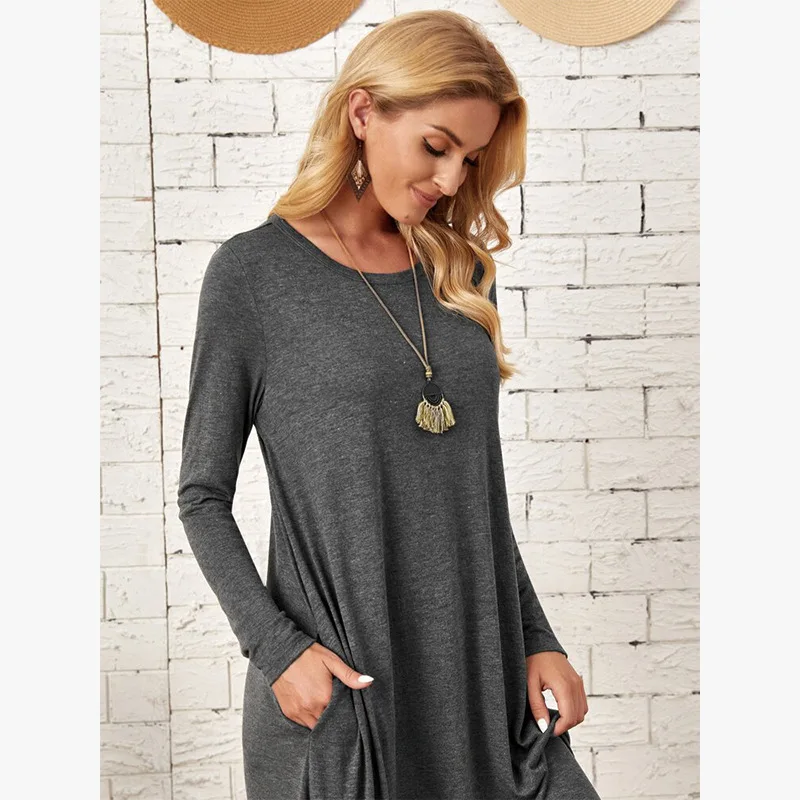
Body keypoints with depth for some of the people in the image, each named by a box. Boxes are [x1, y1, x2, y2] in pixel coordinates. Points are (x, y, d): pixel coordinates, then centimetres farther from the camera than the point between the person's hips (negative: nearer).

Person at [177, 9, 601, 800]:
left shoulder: (462, 271, 8)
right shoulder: (253, 271, -6)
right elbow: (203, 497, -4)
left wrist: (536, 639, 8)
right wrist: (277, 648, -14)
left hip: (481, 673, 5)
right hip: (331, 693, -4)